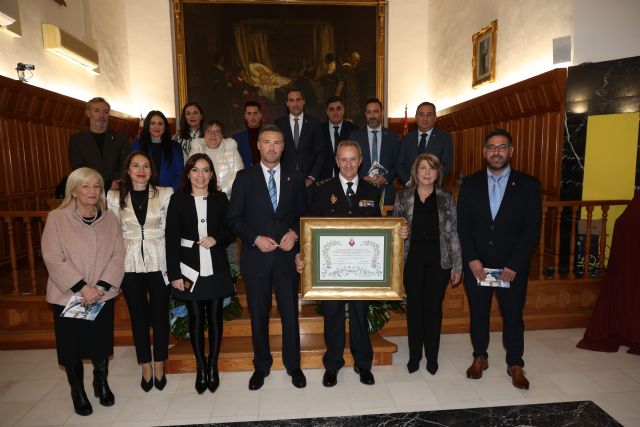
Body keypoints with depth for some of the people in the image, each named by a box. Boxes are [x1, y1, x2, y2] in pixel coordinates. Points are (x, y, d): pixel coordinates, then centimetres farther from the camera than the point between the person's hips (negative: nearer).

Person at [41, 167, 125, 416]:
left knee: (102, 343, 14)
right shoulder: (57, 218, -8)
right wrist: (82, 287, -18)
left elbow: (118, 254, -3)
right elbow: (52, 258, -12)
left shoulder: (109, 219, 1)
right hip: (68, 297, -2)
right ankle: (78, 392, 33)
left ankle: (102, 384, 38)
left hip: (103, 296, 2)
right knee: (72, 347, 10)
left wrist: (102, 286, -14)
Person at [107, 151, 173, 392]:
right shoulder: (115, 197, 2)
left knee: (160, 315, 7)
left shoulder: (164, 194, -2)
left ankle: (159, 365, 25)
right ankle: (146, 367, 27)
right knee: (138, 316, 11)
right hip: (130, 264, 1)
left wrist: (172, 264, -4)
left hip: (158, 262, -1)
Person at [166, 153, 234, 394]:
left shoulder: (220, 199, 2)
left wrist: (216, 238, -14)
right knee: (196, 318, 8)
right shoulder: (178, 200, -2)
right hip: (190, 268, -1)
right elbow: (171, 239, -3)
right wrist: (174, 274, -7)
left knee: (215, 317, 9)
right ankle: (201, 368, 25)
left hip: (216, 268, 1)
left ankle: (213, 367, 25)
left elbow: (230, 230, 7)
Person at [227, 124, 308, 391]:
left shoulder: (295, 179, 7)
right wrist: (256, 238, -14)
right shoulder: (245, 177, 1)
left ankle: (293, 364, 29)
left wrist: (295, 233, -9)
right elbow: (234, 218, -1)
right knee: (258, 316, 12)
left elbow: (303, 215, 10)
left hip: (287, 256, 1)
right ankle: (261, 366, 32)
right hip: (256, 257, -1)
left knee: (290, 314, 8)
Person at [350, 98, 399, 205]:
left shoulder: (392, 137, 8)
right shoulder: (355, 136, 6)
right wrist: (363, 177, -11)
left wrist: (386, 178, -10)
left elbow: (397, 164, 7)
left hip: (386, 191, 1)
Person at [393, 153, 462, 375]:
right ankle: (414, 355, 24)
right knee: (414, 306, 8)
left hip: (438, 259, 0)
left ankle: (432, 356, 25)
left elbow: (453, 233, 1)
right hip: (412, 258, 1)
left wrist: (457, 265, -1)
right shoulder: (403, 197, 4)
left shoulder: (446, 198, 3)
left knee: (434, 307, 7)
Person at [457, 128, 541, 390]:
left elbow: (532, 228, -5)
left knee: (513, 316, 11)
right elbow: (462, 225, 0)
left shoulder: (528, 185, -1)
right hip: (476, 265, 1)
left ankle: (515, 364, 30)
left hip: (513, 267, -1)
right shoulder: (470, 184, 2)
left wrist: (514, 265, -12)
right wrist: (472, 259, -10)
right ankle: (479, 358, 32)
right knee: (478, 314, 13)